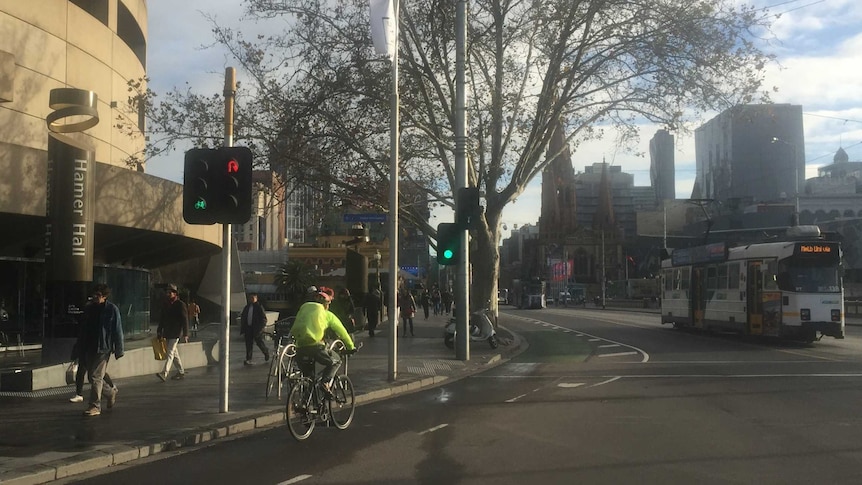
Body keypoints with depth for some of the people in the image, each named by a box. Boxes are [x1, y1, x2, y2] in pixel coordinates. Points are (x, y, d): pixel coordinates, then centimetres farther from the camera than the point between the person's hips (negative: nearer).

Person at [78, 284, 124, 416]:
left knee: (96, 377, -9)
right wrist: (81, 348, 15)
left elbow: (118, 331, -6)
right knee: (93, 376, 13)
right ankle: (111, 392, 37)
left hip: (103, 348, -6)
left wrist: (119, 350, -7)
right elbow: (84, 329, 15)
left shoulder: (112, 310, -7)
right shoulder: (88, 309, 8)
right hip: (89, 348, 6)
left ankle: (95, 406, -3)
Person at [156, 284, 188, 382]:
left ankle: (164, 373, -24)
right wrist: (159, 331, 14)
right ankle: (181, 372, 22)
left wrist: (185, 334, -13)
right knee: (174, 353, 12)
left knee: (170, 352, -15)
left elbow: (185, 320, -9)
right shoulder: (166, 305, 14)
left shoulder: (181, 305, -7)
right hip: (168, 333, 8)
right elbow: (162, 319, 20)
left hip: (176, 333, -8)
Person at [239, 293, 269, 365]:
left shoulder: (259, 307, -6)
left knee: (259, 342, 2)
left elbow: (263, 319, -8)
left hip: (256, 329, -5)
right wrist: (243, 328, 10)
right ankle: (248, 359, 3)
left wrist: (260, 328, -15)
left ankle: (266, 353, 29)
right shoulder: (247, 307, 13)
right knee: (248, 343, 2)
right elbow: (243, 318, 19)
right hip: (248, 328, 5)